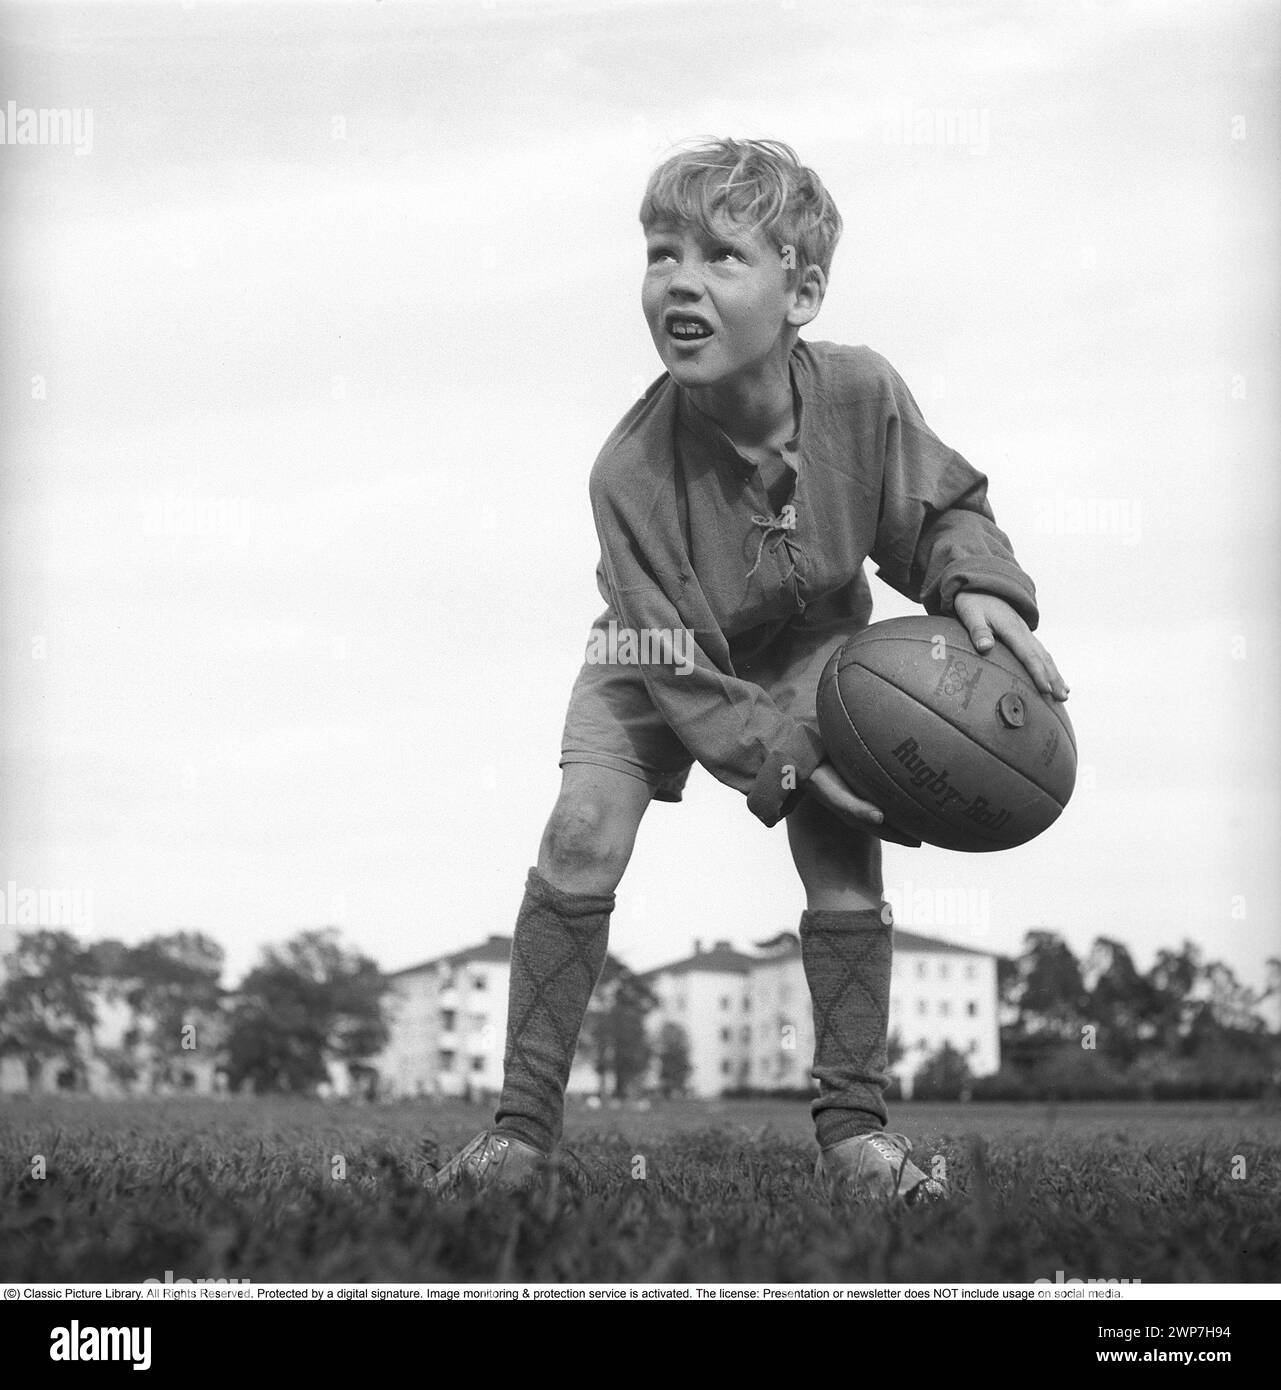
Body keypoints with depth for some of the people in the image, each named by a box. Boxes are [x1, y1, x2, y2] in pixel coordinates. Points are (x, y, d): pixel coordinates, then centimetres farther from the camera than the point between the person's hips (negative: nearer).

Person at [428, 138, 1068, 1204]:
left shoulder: (862, 394, -30)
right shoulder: (632, 473, -34)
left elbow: (943, 505, -10)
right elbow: (682, 672, -27)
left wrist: (980, 585, -31)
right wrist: (794, 764, -31)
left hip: (811, 646, 2)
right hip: (665, 657, -2)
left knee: (846, 864, -12)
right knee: (582, 837, -17)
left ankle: (855, 1125, 6)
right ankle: (524, 1123, -4)